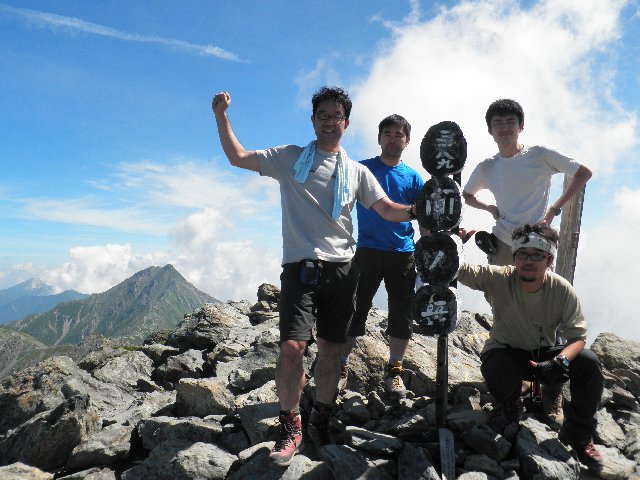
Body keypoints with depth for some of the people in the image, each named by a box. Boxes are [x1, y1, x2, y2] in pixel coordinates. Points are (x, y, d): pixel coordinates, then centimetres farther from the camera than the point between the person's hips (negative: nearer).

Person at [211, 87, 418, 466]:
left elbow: (388, 210, 10)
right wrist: (222, 116, -4)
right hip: (301, 266, -2)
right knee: (292, 347, -13)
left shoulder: (357, 171, 14)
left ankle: (321, 421, 26)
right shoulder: (290, 158, 10)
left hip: (342, 268, 3)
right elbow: (238, 157, 7)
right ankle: (290, 427, 7)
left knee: (331, 350, 8)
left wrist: (419, 210, -8)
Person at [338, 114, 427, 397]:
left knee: (402, 315, 6)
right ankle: (341, 367, 13)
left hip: (404, 254, 2)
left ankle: (394, 370, 21)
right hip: (367, 251, -2)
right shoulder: (362, 169, 5)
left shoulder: (413, 177, 10)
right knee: (356, 310, 0)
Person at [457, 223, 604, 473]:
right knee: (496, 371, -36)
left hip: (544, 354, 2)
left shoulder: (562, 289, -16)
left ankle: (579, 436, 1)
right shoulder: (500, 278, -20)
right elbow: (460, 271, -31)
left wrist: (559, 361, -35)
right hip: (505, 353, -2)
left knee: (589, 363, -22)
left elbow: (578, 336, -15)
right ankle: (511, 402, 5)